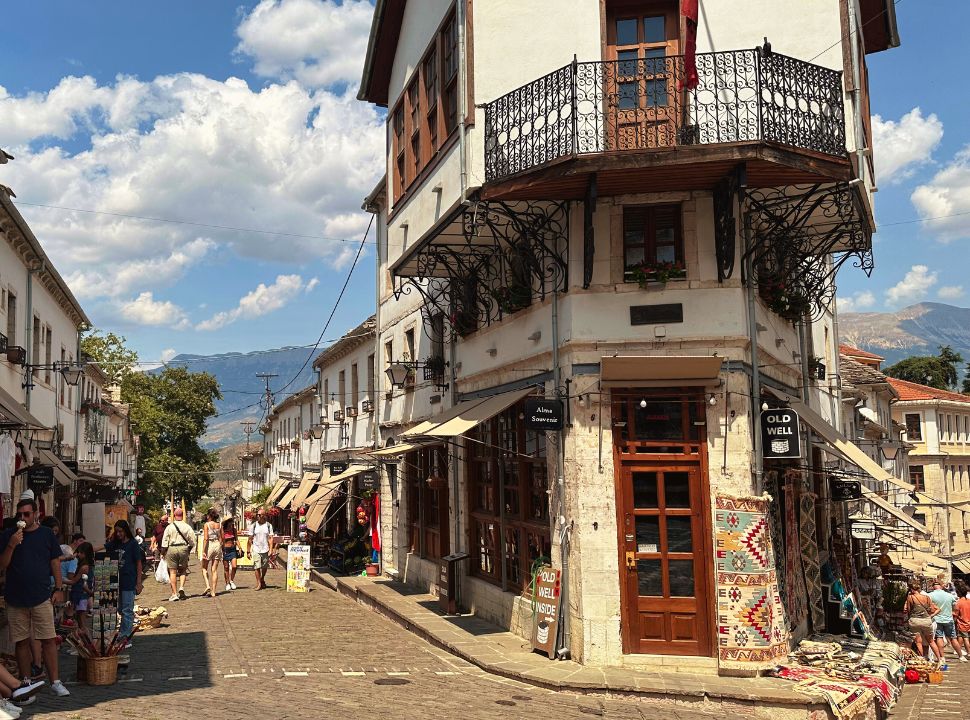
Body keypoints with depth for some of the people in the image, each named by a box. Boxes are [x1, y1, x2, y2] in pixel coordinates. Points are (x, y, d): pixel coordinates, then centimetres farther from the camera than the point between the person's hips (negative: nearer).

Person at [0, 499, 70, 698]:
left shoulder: (46, 534, 3)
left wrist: (59, 588, 2)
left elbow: (55, 562, 7)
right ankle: (26, 682, 20)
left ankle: (55, 682, 0)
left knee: (48, 640, -3)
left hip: (42, 597, -1)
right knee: (21, 642, 8)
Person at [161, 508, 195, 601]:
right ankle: (181, 587, -6)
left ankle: (174, 594, 3)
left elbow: (165, 542, -3)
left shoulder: (169, 527, -2)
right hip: (183, 548, 1)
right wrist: (188, 550, 19)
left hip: (172, 549, -1)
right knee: (183, 570, 16)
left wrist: (163, 553, 6)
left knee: (173, 572, 3)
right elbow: (192, 542, 3)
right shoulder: (187, 527, 1)